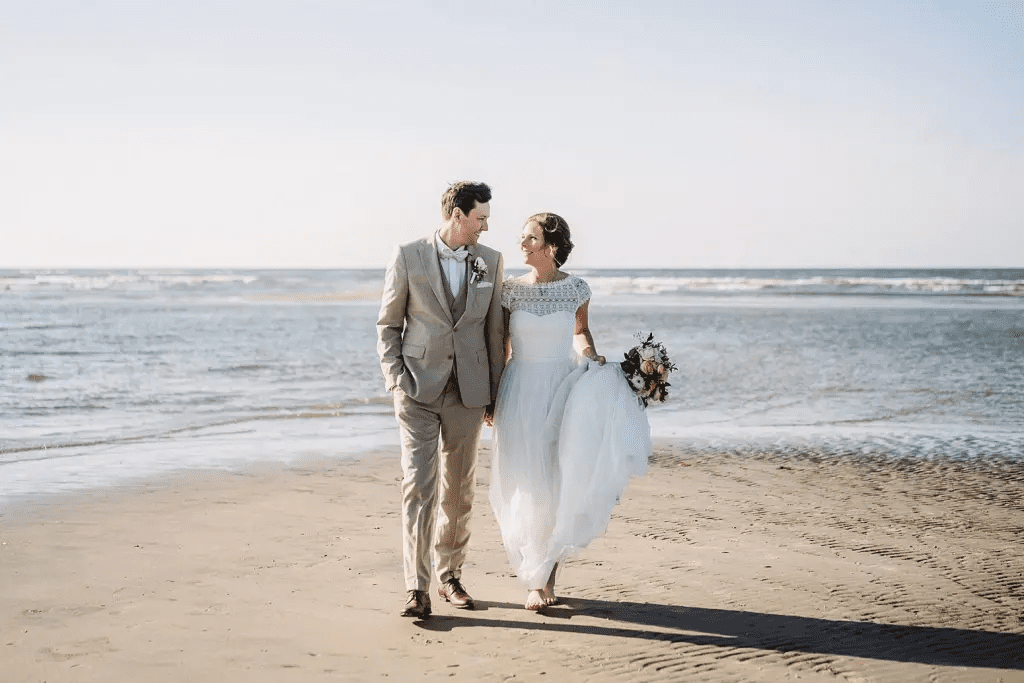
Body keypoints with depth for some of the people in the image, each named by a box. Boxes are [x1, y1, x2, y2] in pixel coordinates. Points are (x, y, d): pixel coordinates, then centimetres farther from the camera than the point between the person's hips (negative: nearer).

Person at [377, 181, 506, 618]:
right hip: (419, 389, -3)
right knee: (418, 484, -10)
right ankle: (416, 590, -8)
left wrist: (495, 394, 9)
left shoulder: (490, 262, 6)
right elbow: (388, 324, 4)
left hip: (467, 392, 3)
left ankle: (450, 576, 25)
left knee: (459, 490, 10)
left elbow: (494, 331, 10)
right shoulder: (408, 258, -2)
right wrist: (395, 379, -6)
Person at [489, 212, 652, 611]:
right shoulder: (510, 290, -1)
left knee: (561, 484, -1)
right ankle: (535, 581, 12)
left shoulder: (576, 288, 1)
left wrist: (590, 355, -2)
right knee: (529, 488, 0)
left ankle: (548, 575, 14)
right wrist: (493, 396, -1)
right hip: (522, 392, -1)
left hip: (565, 390, 1)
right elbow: (499, 346, 4)